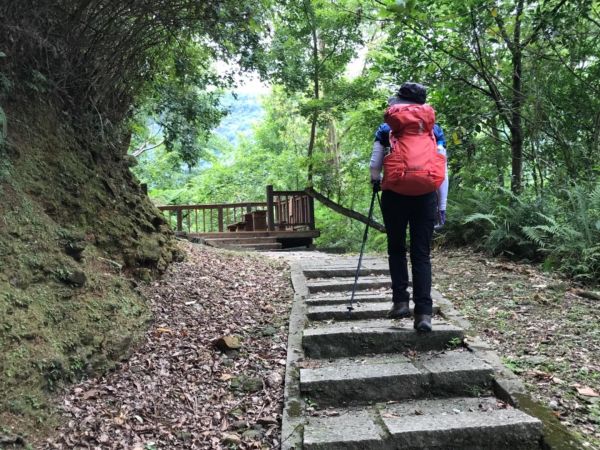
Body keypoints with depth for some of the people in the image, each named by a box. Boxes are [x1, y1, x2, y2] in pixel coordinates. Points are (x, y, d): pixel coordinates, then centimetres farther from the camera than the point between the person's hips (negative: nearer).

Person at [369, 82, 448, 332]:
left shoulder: (386, 129, 6)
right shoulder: (434, 130, 9)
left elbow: (375, 166, 5)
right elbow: (442, 170, 5)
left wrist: (376, 181, 27)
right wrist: (442, 205, 8)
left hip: (394, 195, -1)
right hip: (425, 196, 1)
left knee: (397, 249, 14)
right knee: (421, 253, 3)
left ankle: (400, 301, 8)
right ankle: (424, 312, -4)